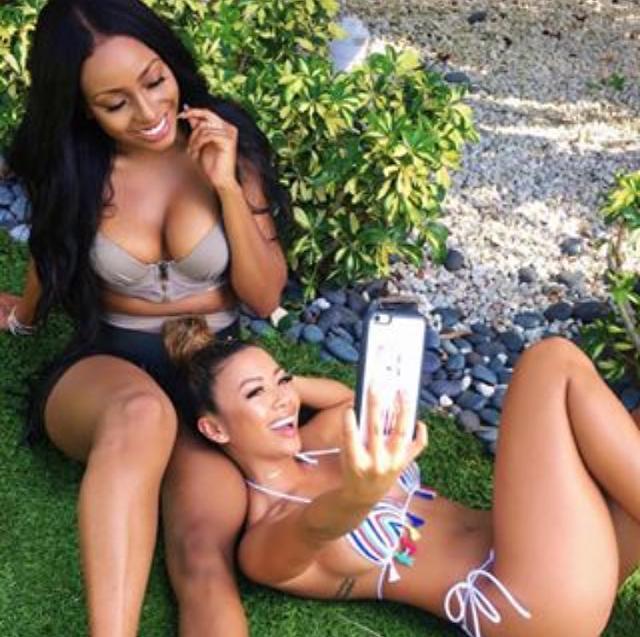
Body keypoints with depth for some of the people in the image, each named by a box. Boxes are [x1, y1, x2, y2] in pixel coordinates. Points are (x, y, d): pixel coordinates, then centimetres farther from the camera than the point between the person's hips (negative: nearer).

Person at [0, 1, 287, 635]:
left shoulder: (228, 141, -3)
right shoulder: (72, 170, -2)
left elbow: (265, 297, -4)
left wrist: (227, 185, -14)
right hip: (104, 367, 0)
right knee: (141, 411, -42)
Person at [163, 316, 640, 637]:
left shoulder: (315, 444, 14)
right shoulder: (263, 544, -10)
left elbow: (347, 396, 37)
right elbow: (319, 527, -35)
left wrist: (280, 380, 23)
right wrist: (360, 492, -56)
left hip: (528, 548, 8)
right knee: (554, 362, -16)